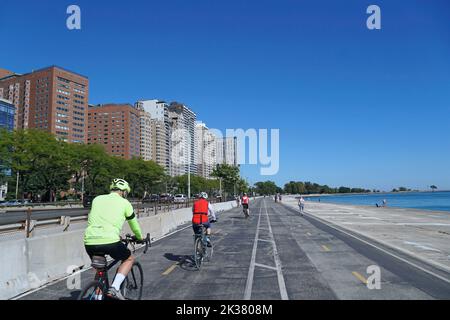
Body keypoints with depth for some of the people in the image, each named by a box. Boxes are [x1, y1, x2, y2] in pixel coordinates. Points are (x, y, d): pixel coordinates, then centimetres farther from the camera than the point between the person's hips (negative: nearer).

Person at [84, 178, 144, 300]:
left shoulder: (97, 199, 19)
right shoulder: (124, 203, 9)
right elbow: (134, 224, 20)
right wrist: (140, 237, 40)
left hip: (89, 241, 5)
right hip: (110, 241, -4)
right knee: (129, 259, 21)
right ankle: (114, 288, 5)